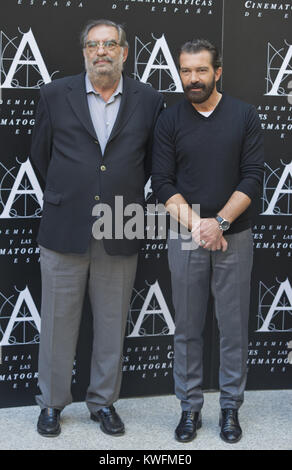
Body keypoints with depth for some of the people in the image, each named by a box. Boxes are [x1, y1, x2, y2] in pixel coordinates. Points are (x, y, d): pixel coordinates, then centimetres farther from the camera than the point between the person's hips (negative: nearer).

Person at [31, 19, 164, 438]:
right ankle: (52, 403, 23)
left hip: (120, 233, 1)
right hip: (64, 230, 0)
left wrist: (125, 196, 10)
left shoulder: (149, 101, 3)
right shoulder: (55, 95, 3)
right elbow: (40, 154, 12)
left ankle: (103, 401, 26)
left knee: (112, 324, 10)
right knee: (58, 321, 7)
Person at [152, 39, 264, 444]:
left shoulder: (244, 115, 1)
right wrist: (195, 223, -15)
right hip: (185, 238, 1)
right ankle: (190, 407, 20)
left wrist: (220, 222, -15)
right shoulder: (169, 120, 2)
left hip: (234, 237, 0)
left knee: (234, 326, 6)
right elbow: (163, 183, -2)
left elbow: (253, 177, -5)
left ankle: (230, 407, 20)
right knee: (188, 327, 8)